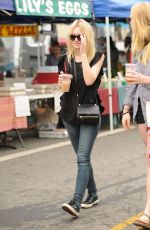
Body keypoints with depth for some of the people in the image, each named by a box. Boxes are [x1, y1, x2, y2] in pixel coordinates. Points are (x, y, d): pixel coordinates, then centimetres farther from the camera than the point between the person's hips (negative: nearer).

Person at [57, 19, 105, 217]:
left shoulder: (97, 57, -4)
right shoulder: (66, 60, 9)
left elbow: (89, 80, -20)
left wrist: (83, 53, -18)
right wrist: (61, 83, -4)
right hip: (70, 113, 6)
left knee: (82, 157, -14)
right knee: (82, 157, 13)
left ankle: (76, 202, -21)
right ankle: (93, 194, 27)